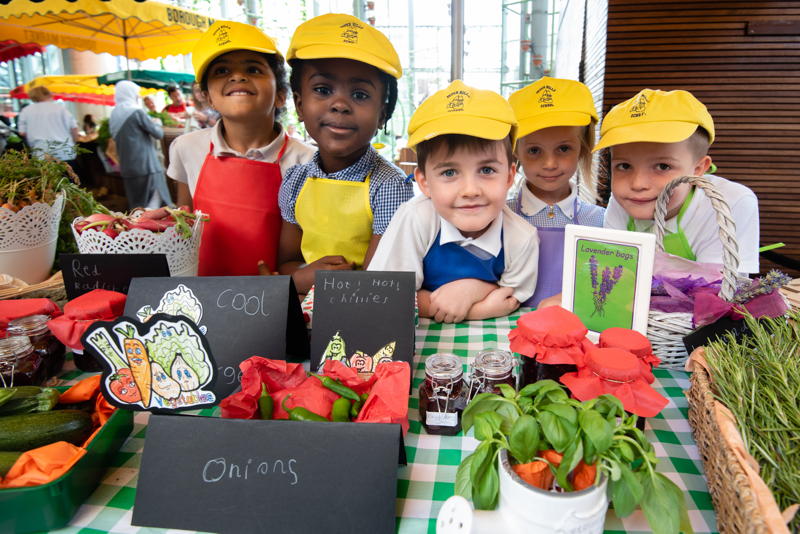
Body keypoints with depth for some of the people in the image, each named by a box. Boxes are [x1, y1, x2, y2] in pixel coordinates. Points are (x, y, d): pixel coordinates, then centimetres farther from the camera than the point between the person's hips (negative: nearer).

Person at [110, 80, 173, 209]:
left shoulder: (114, 115, 10)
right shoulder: (136, 112, -9)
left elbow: (116, 138, 19)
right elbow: (158, 133, -6)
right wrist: (158, 129, 15)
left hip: (126, 167, 7)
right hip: (145, 165, -7)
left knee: (136, 206, 11)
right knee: (156, 200, -3)